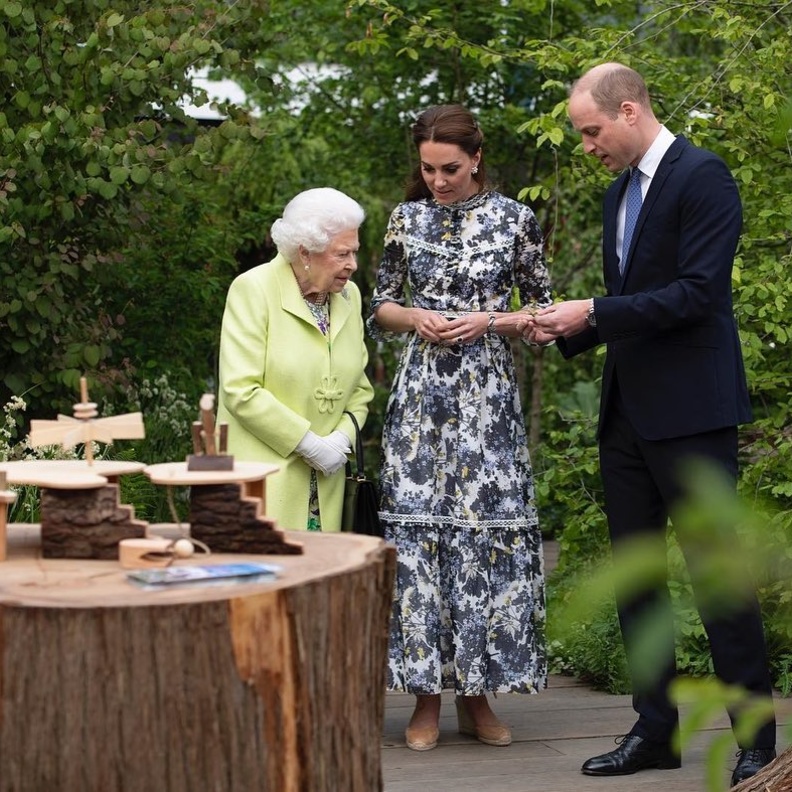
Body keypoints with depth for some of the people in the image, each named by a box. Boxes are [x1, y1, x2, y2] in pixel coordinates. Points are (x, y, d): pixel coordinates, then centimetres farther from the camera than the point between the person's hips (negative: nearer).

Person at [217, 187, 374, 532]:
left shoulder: (348, 295, 12)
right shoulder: (253, 289, -7)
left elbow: (359, 385, 18)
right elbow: (241, 390, -14)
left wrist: (343, 436, -2)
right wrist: (309, 443, -14)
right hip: (262, 474, -6)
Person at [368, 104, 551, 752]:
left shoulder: (515, 220, 2)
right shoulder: (407, 219, 8)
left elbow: (542, 311, 6)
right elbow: (382, 307, 14)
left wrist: (488, 322, -10)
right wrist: (416, 318, -7)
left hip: (489, 398, -1)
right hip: (421, 397, 1)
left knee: (488, 528, -2)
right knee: (417, 528, -3)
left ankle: (477, 695, 9)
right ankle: (427, 694, 6)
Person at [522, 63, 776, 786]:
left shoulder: (702, 177, -11)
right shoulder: (620, 191, 16)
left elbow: (697, 292, -20)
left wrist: (594, 313, -18)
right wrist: (568, 330, 5)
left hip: (691, 410, -9)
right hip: (628, 411, 9)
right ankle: (655, 731, 20)